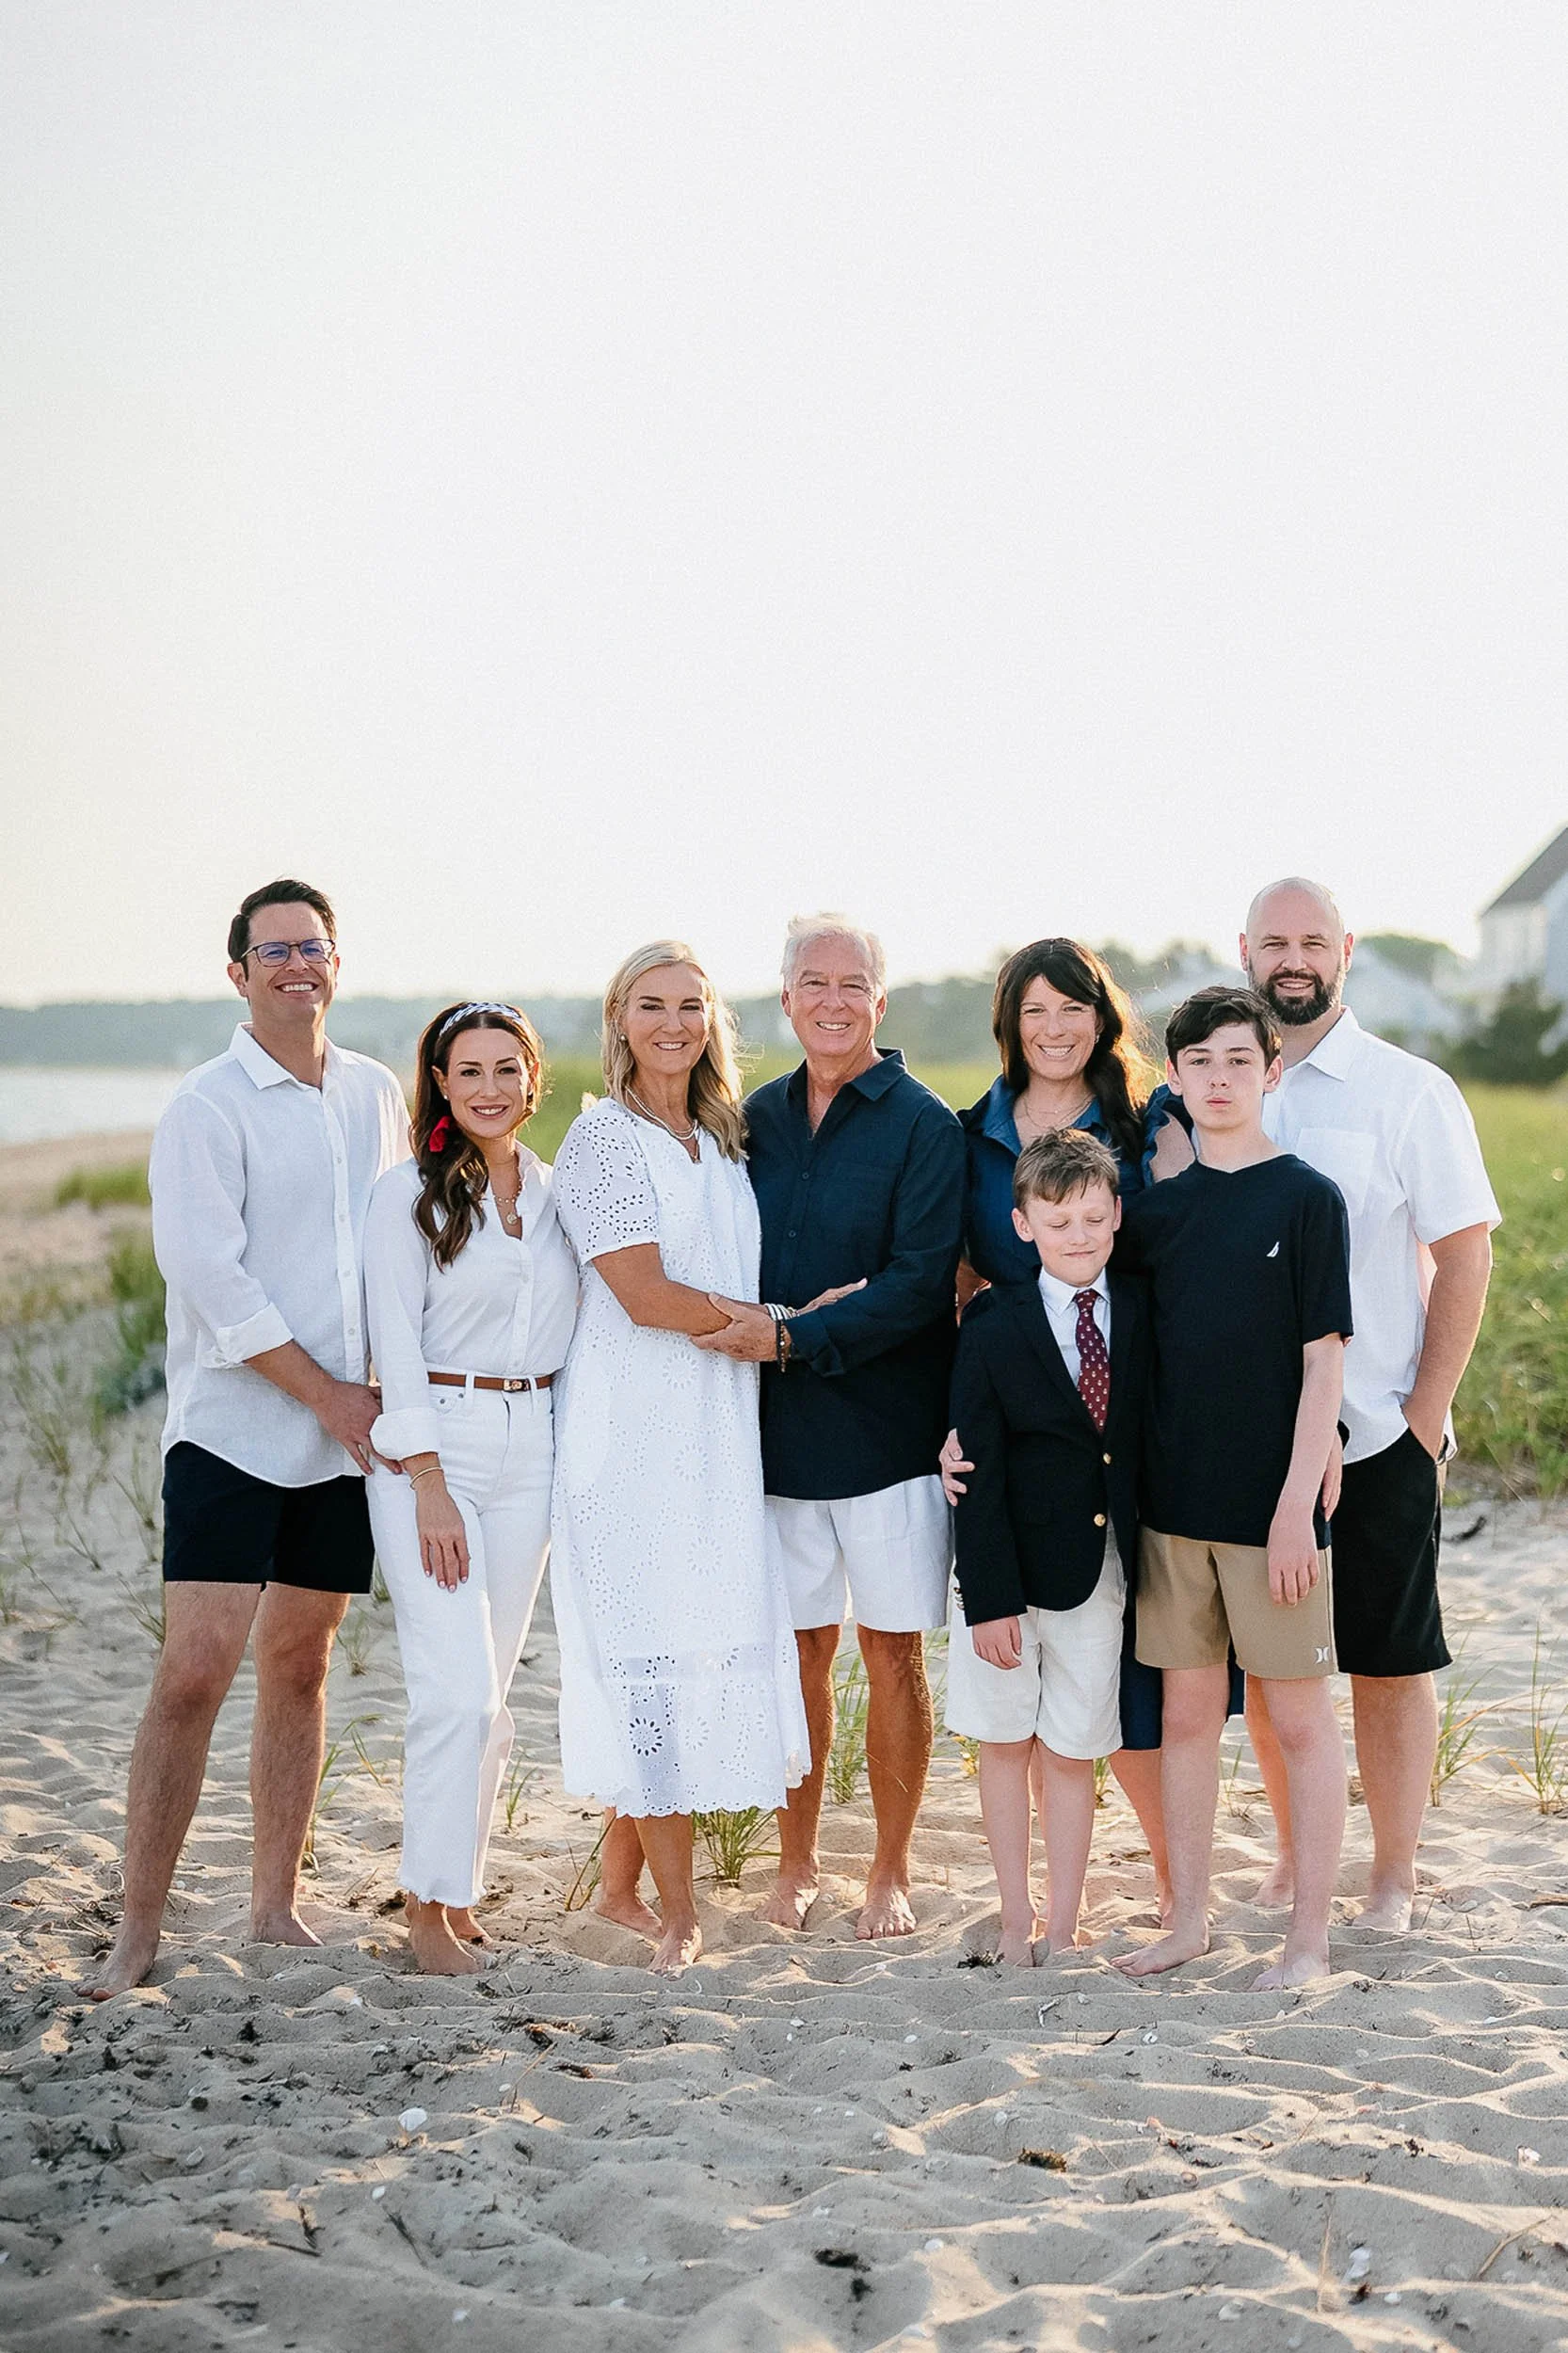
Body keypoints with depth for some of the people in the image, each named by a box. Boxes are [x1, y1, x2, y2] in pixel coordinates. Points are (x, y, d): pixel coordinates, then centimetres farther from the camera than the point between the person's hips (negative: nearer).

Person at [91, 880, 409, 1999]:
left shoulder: (379, 1095, 11)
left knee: (299, 1666, 11)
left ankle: (276, 1902, 21)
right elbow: (210, 1277, -13)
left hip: (348, 1434, 5)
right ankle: (140, 1930, -3)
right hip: (230, 1431, -5)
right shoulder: (206, 1107, -6)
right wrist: (329, 1395, -12)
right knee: (194, 1672, -10)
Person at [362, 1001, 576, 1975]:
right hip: (433, 1444, -5)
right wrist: (429, 1485, -14)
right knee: (459, 1690, -10)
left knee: (490, 1690, 8)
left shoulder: (555, 1194, 11)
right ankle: (431, 1904, 1)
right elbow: (396, 1340, -8)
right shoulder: (411, 1193, -3)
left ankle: (457, 1888, 19)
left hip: (533, 1448, 5)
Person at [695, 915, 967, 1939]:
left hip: (887, 1424, -3)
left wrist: (793, 1337, -19)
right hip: (780, 1428, 4)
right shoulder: (758, 1118, 10)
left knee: (893, 1652, 3)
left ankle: (891, 1873, 15)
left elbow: (923, 1281, -13)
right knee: (799, 1650, 9)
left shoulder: (923, 1124, -4)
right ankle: (796, 1863, 21)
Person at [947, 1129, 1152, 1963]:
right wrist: (989, 1597, -12)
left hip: (1101, 1572, 1)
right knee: (1005, 1744, 10)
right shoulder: (993, 1326, -8)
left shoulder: (1143, 1315, -2)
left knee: (1070, 1754, 6)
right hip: (1012, 1571, -1)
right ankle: (1016, 1922, 23)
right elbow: (980, 1473, -9)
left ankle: (1061, 1930, 16)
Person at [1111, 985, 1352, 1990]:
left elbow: (1324, 1359, -9)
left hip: (1271, 1503, -4)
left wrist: (1298, 1502, -15)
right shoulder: (1158, 1210, 7)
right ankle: (1189, 1919, 23)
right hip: (1174, 1498, 5)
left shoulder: (1305, 1198, -5)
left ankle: (1310, 1936, 14)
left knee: (1301, 1715, 4)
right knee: (1187, 1711, 12)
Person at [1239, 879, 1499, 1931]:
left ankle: (1394, 1879, 15)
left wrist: (1425, 1420, -9)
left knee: (1391, 1664, 3)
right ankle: (1295, 1857, 25)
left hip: (1378, 1439, -3)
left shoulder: (1411, 1091, -3)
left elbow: (1466, 1258, -4)